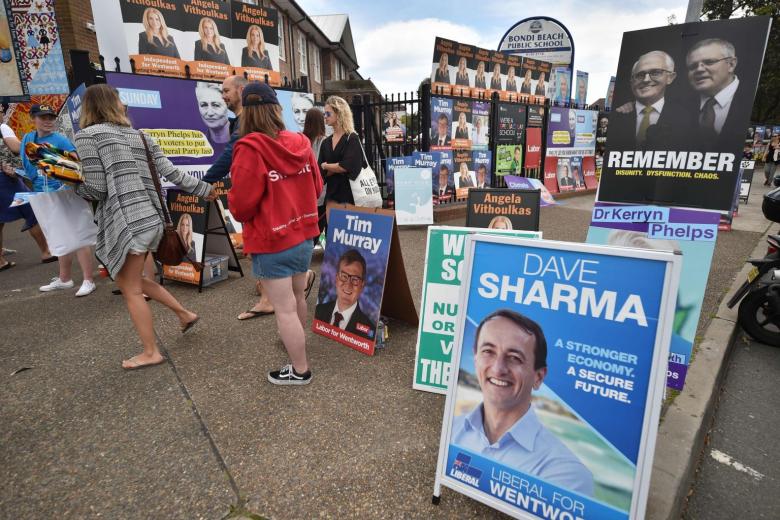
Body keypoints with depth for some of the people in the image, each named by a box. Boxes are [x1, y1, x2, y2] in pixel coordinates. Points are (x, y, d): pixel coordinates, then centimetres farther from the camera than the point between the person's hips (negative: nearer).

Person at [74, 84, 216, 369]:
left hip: (126, 222, -7)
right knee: (135, 279, 26)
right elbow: (172, 174, 11)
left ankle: (150, 353, 16)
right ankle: (185, 313, 31)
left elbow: (97, 188, -7)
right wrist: (205, 189, 20)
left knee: (130, 290, 6)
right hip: (149, 218, 7)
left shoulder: (87, 135, -4)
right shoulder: (141, 136, 13)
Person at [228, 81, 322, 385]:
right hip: (304, 235, 7)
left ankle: (300, 369, 17)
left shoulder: (250, 148, -16)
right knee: (297, 296, 24)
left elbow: (241, 204, -16)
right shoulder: (300, 143, 0)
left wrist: (237, 207, 7)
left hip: (272, 242, -6)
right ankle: (297, 342, 47)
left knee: (284, 308, 5)